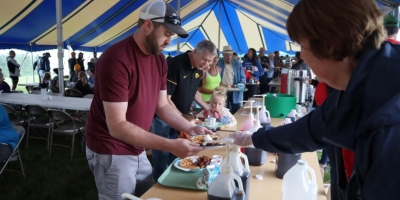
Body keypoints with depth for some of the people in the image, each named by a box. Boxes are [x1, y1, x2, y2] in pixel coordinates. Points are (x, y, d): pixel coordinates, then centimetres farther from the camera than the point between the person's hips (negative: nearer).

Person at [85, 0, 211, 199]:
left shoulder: (159, 60, 1)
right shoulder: (116, 59, -25)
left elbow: (162, 105, 7)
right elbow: (117, 126, -28)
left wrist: (189, 128, -9)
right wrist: (170, 145, -32)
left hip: (138, 150, 8)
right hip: (111, 152, -7)